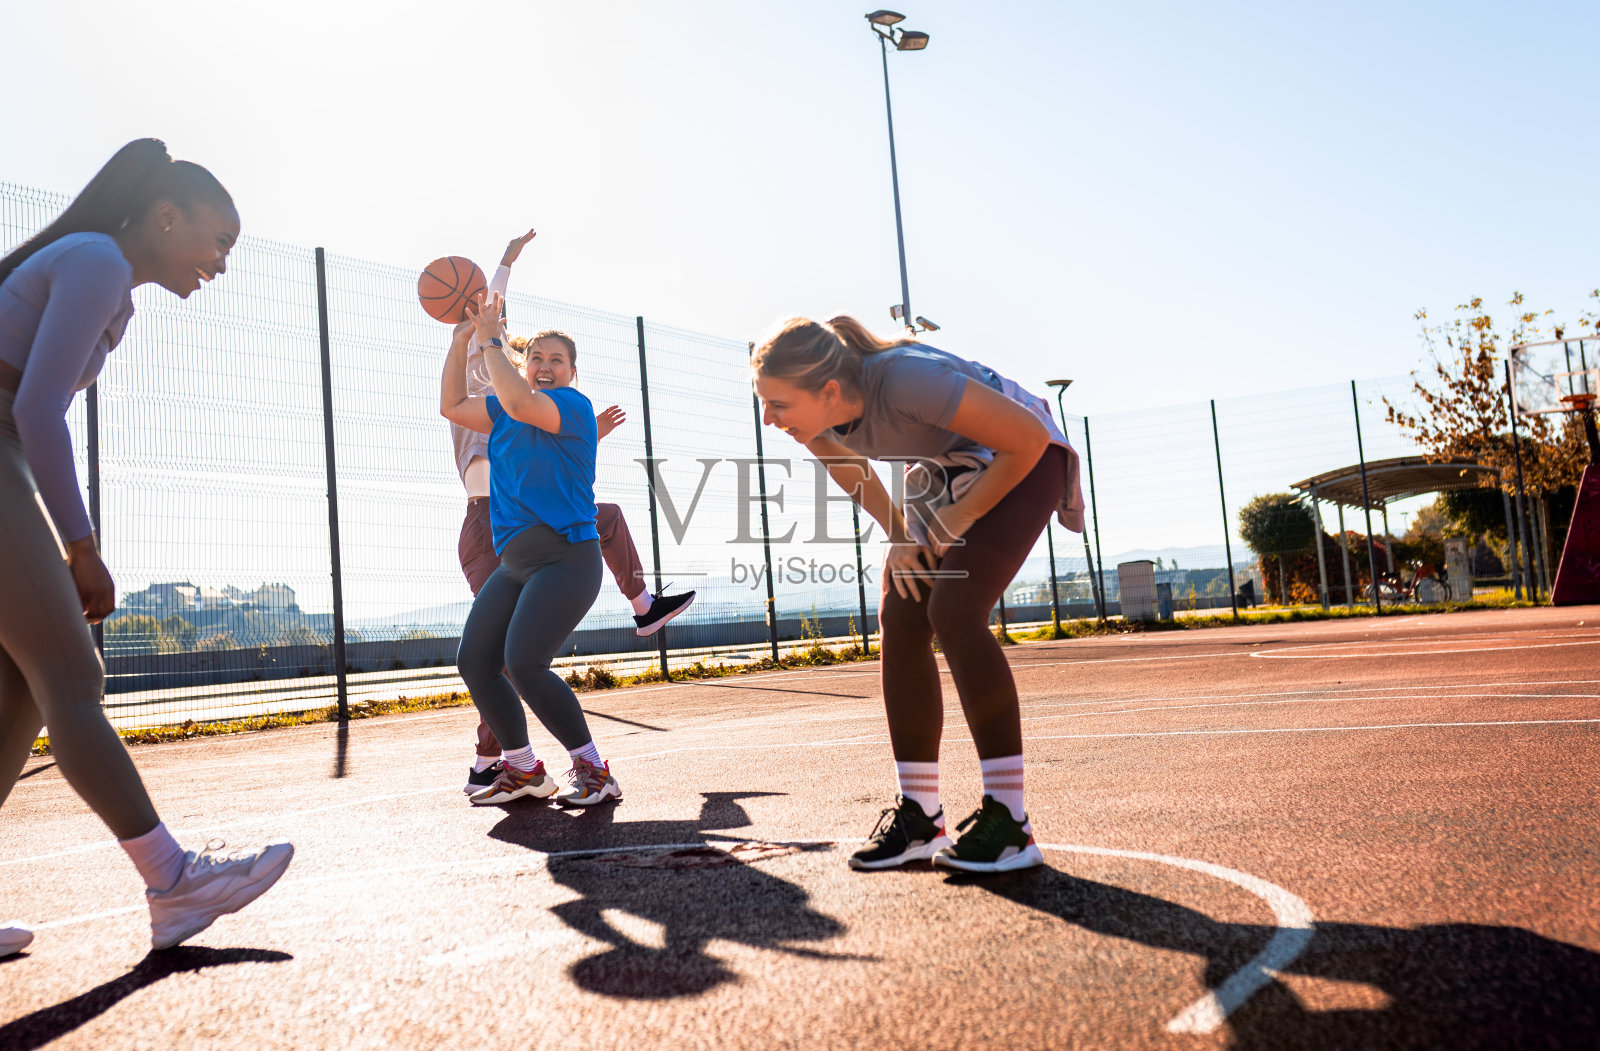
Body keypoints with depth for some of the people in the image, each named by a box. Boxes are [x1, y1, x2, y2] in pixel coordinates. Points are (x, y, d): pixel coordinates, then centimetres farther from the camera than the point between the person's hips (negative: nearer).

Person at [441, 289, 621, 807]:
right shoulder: (504, 413, 19)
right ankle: (523, 771, 15)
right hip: (514, 564, 9)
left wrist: (490, 341, -13)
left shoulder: (574, 405, -6)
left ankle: (594, 771, -8)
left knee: (523, 664, -22)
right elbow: (452, 405, 21)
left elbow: (519, 402, -25)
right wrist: (461, 335, 14)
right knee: (473, 661, 1)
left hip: (566, 556, -8)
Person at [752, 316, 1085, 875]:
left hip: (1022, 458, -7)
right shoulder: (817, 416, -17)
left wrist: (959, 520, -21)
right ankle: (920, 816, 3)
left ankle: (1008, 819, -16)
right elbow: (850, 468, 8)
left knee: (953, 611, -23)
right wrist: (898, 534, 0)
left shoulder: (906, 379, -39)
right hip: (945, 471, 7)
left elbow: (1028, 437, -31)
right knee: (899, 621, -5)